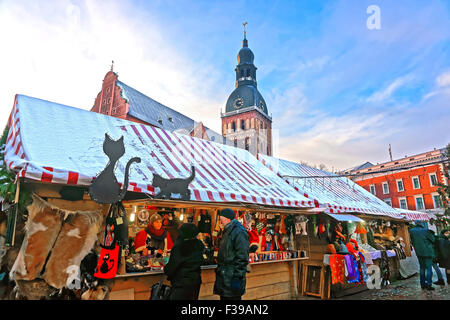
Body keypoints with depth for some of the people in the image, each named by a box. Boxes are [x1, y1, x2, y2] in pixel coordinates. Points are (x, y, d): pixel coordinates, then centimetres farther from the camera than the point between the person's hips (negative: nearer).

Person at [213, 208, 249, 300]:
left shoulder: (239, 232, -18)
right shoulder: (227, 231, 13)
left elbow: (242, 257, -20)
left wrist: (238, 277, -20)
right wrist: (219, 268, 22)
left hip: (232, 277, -9)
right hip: (224, 275, 9)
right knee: (224, 297, 17)